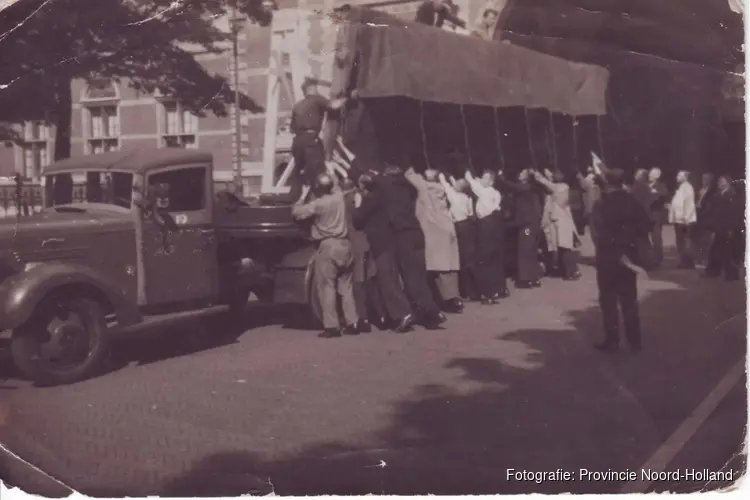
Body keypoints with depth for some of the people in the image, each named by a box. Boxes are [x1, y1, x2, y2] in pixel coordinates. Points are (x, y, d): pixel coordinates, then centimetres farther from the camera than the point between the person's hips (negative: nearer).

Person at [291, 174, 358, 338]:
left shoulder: (317, 204, -13)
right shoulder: (339, 196, 5)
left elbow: (296, 213, -4)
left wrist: (303, 196, 6)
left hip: (328, 245, -6)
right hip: (344, 244, 6)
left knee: (326, 287, -2)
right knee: (346, 286, 12)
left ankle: (331, 326, -6)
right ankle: (352, 323, 11)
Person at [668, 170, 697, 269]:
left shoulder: (687, 187, -11)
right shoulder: (680, 188, 19)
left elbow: (689, 203, -18)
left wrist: (686, 218, -22)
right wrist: (672, 218, 16)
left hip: (684, 220, -10)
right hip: (678, 219, 10)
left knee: (686, 242, -7)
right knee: (680, 242, 11)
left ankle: (689, 263, -3)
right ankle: (684, 262, 16)